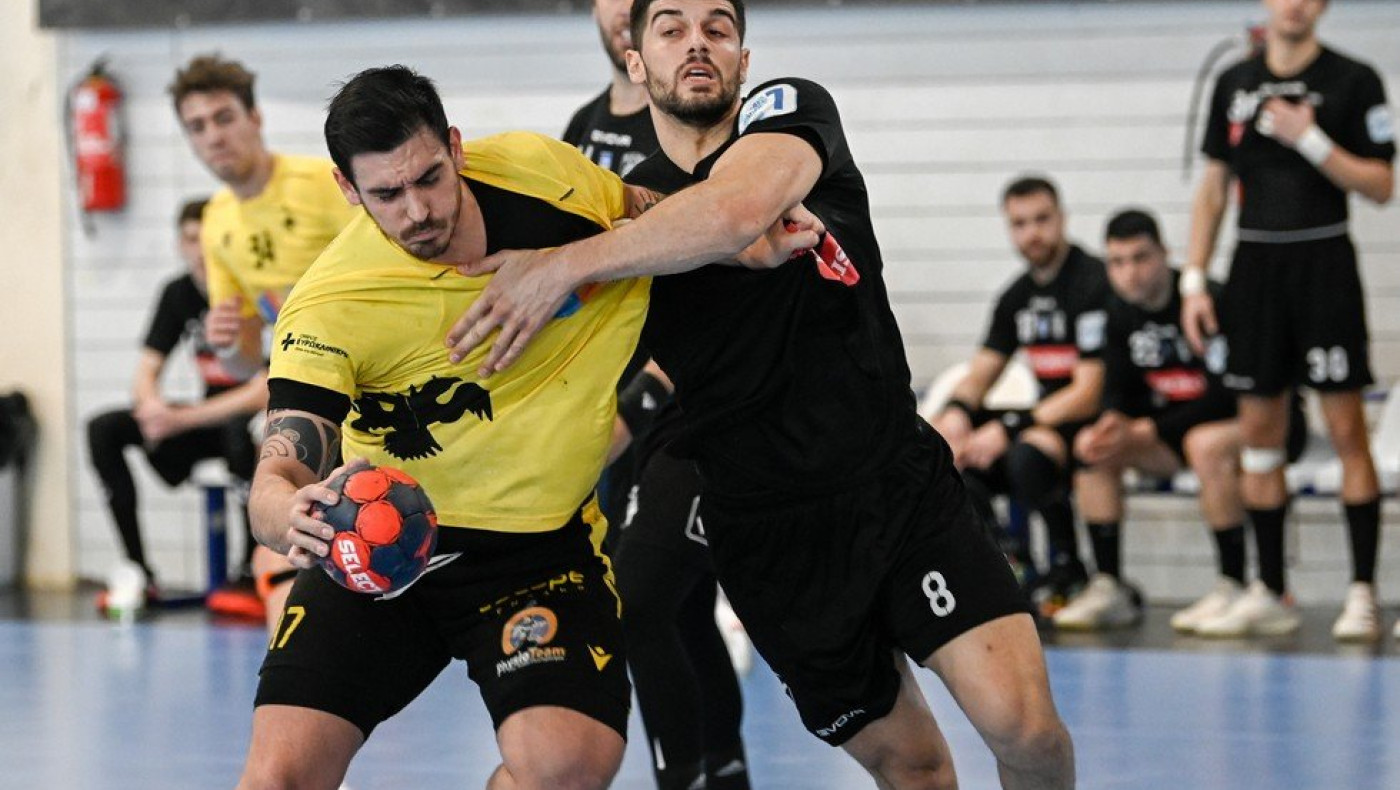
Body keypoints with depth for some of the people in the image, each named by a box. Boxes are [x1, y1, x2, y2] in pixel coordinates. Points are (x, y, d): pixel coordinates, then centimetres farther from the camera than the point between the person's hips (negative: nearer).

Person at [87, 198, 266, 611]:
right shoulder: (178, 295, 2)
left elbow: (264, 392, -24)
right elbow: (146, 374, 2)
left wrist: (182, 419, -28)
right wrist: (153, 405, -23)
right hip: (209, 416, 7)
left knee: (239, 428, -42)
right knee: (103, 429, -11)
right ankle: (138, 571, -12)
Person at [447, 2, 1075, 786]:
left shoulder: (791, 110, -4)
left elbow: (738, 209, -26)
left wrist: (562, 267, -26)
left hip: (903, 479, -2)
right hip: (772, 535, 2)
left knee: (1023, 722, -17)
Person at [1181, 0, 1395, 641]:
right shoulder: (1235, 83, 10)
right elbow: (1214, 186, 14)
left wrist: (1311, 140, -16)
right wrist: (1194, 279, 8)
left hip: (1323, 262, -4)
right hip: (1255, 265, 4)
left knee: (1346, 429, -6)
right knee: (1258, 431, 5)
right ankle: (1270, 592, 12)